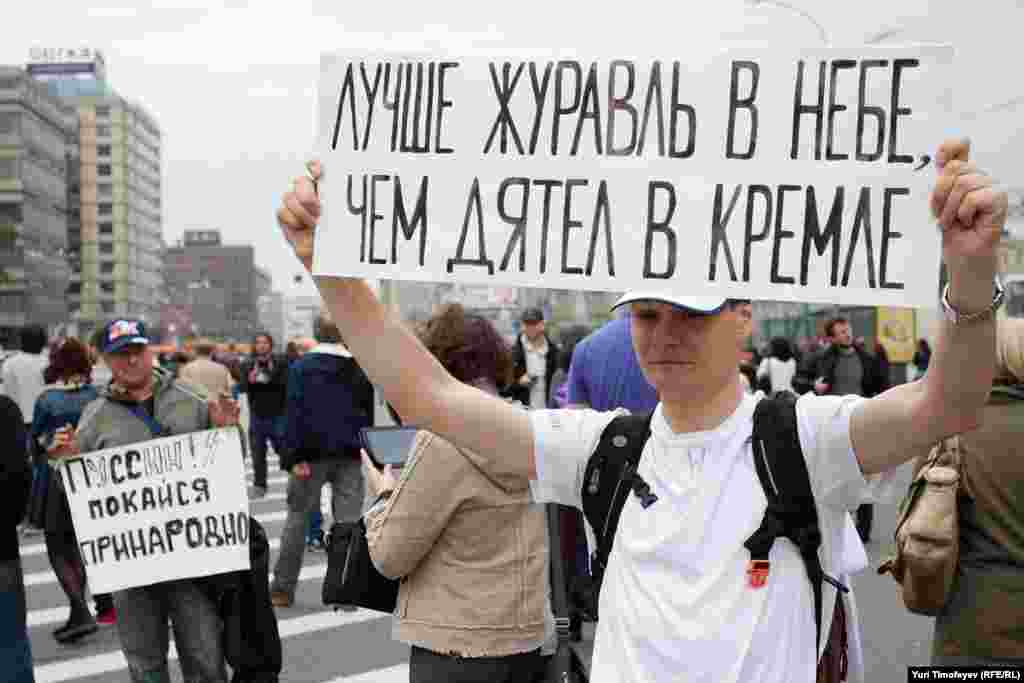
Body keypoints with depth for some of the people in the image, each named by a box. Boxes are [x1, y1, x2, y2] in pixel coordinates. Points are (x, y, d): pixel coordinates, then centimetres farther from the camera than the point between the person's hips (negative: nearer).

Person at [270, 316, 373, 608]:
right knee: (348, 520, 4)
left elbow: (295, 414, -10)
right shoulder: (359, 368, 6)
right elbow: (368, 412, 10)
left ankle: (282, 588, 13)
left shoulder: (302, 367, -4)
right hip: (350, 454, 2)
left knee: (297, 516, 9)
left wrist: (295, 457, -11)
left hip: (313, 453, -2)